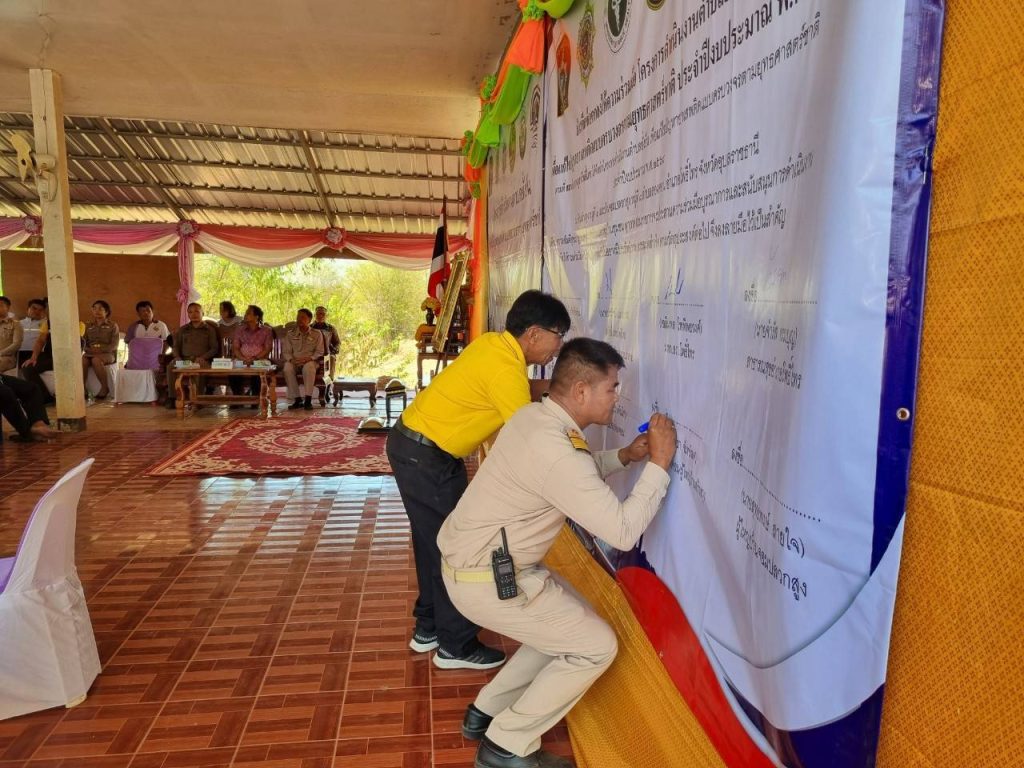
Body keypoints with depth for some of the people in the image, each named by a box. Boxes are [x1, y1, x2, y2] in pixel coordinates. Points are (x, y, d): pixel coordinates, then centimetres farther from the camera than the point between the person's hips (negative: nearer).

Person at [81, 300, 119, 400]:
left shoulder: (113, 326, 6)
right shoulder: (88, 326, 18)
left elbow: (114, 345, -3)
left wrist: (100, 350, -18)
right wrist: (89, 350, -10)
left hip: (108, 353, -3)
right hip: (90, 353, 4)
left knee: (96, 360, -37)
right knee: (82, 360, -32)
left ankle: (105, 388, -26)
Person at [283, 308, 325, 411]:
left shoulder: (317, 334, 7)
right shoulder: (290, 334, 13)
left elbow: (319, 352, 2)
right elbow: (286, 352, 9)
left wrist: (308, 358, -17)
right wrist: (291, 359, -14)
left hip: (310, 361, -2)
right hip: (294, 361, 2)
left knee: (308, 367, -39)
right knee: (287, 368, -34)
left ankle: (308, 400, -36)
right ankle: (297, 399, -28)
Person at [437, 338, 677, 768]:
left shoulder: (534, 416, 2)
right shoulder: (556, 451, -29)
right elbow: (623, 532, -26)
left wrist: (624, 457, 8)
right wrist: (659, 464, -17)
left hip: (476, 559, 9)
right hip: (487, 580, -9)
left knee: (569, 623, 20)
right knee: (596, 646, 0)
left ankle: (486, 712, 29)